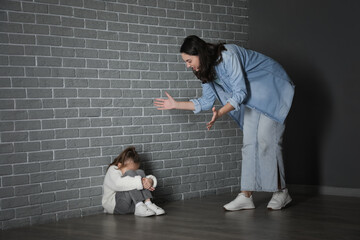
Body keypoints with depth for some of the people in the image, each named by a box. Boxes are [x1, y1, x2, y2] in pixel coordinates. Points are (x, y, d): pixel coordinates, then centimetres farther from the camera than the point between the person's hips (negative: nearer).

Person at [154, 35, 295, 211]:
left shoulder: (227, 56, -28)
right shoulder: (207, 69, -1)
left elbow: (240, 93, -28)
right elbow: (207, 101, 8)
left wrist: (219, 113, -39)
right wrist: (177, 105, 6)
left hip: (272, 88, -8)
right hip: (253, 97, 8)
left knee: (266, 140, -12)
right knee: (249, 143, -1)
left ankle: (281, 192, -1)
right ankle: (246, 196, -4)